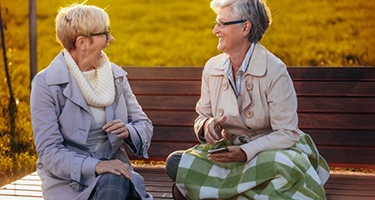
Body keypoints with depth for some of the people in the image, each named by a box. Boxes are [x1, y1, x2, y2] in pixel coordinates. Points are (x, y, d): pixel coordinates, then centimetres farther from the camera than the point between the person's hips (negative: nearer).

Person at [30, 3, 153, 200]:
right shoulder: (46, 84, -8)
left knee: (116, 182, -32)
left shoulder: (116, 75, 7)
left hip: (113, 171, 4)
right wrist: (95, 166, -28)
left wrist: (128, 131, -13)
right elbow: (49, 152, -13)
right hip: (66, 179, -4)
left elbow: (144, 125, 11)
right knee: (114, 182, -34)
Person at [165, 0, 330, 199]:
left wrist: (245, 152, -29)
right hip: (228, 148, 4)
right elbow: (202, 117, 10)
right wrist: (206, 125, -16)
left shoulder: (274, 70, -15)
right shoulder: (212, 67, 1)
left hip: (269, 150, -4)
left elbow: (287, 133, -17)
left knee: (284, 166, -40)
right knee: (175, 163, -21)